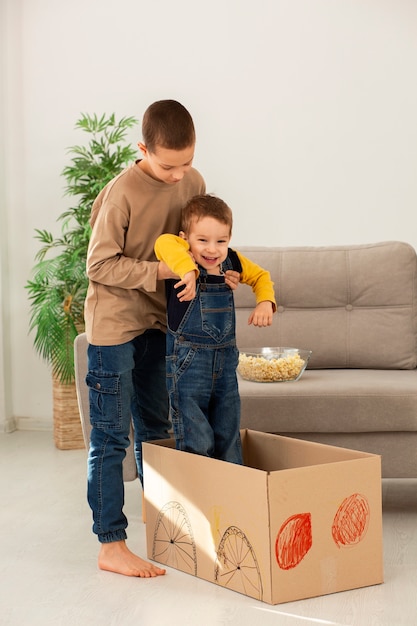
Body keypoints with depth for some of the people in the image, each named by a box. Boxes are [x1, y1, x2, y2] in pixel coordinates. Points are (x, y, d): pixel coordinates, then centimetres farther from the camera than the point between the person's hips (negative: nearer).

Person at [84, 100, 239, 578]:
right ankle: (111, 546, 6)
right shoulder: (122, 192, -19)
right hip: (114, 325, -6)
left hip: (158, 323, 7)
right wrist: (162, 270, -23)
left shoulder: (193, 182, 0)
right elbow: (100, 266, -17)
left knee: (154, 430, 18)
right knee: (110, 438, -1)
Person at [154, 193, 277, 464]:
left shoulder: (233, 262, 2)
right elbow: (164, 243, -38)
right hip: (187, 360, -6)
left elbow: (261, 276, 20)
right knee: (196, 443, -2)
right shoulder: (183, 259, -15)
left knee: (229, 437, 17)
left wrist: (265, 302, 3)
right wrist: (188, 270, -48)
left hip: (226, 360, 6)